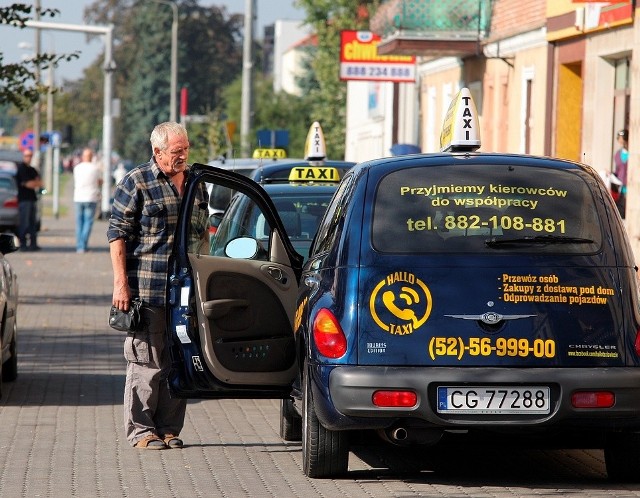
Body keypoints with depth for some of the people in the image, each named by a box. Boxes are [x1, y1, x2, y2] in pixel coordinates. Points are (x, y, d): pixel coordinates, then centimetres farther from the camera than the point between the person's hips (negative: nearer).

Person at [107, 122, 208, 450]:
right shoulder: (136, 183, -4)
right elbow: (117, 234, -6)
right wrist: (121, 283, -12)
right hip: (147, 289, -6)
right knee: (147, 361, -4)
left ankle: (169, 429, 14)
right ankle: (141, 430, 2)